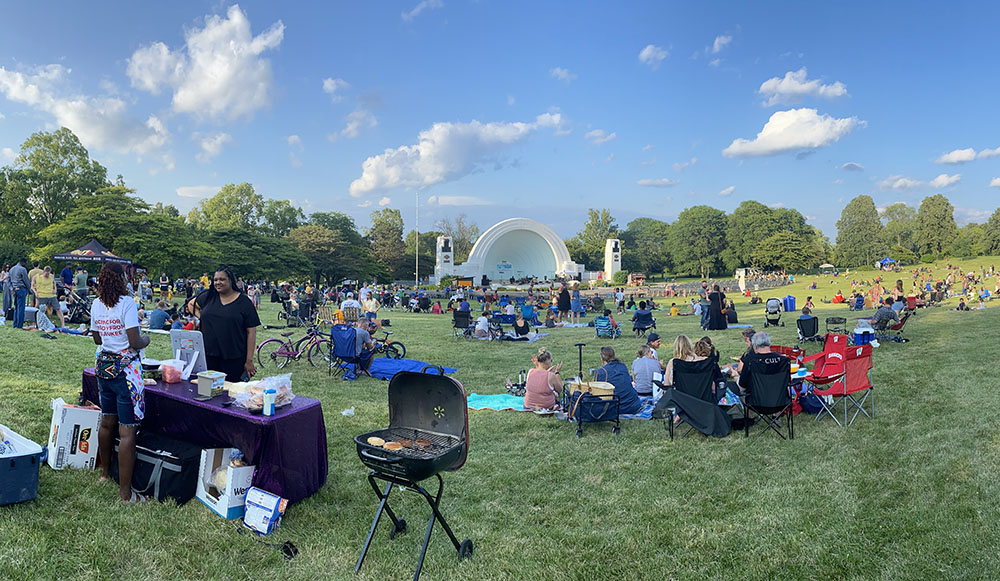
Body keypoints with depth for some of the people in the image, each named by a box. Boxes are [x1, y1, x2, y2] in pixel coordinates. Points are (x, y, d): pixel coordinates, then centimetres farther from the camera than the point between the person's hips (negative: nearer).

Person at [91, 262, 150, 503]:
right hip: (125, 369, -8)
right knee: (127, 431, -3)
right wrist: (146, 339, 1)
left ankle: (105, 472, 39)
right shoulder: (127, 303, -16)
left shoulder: (96, 305, 6)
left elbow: (97, 340, 16)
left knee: (107, 422, 22)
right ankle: (125, 492, 1)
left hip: (103, 365, 8)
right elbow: (135, 343, -19)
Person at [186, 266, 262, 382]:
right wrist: (200, 316, 9)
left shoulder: (244, 302, -3)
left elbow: (251, 332, -5)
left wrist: (249, 361, -10)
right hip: (209, 356, 4)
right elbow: (191, 304, 30)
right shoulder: (208, 297, 9)